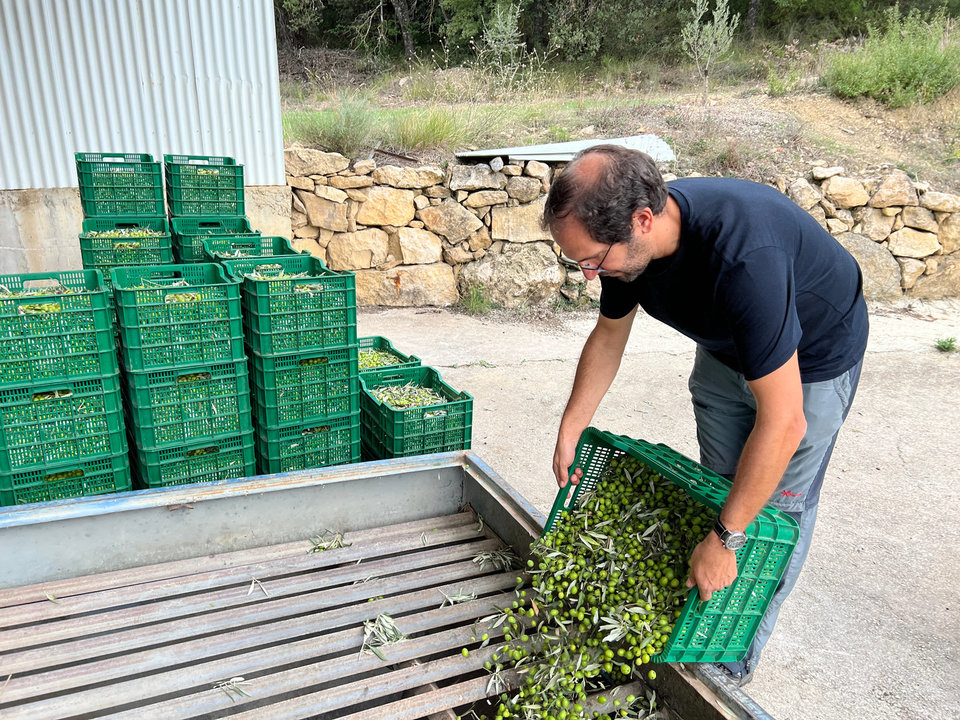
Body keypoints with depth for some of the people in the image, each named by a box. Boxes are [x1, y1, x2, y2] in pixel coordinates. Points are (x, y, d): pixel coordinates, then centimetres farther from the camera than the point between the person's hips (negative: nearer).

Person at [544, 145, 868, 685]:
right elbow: (608, 336, -1)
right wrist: (568, 432, 1)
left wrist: (724, 541, -33)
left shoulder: (743, 255, -44)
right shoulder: (626, 237, -21)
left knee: (776, 510, 1)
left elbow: (782, 422, -40)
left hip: (814, 357, -5)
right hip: (726, 347, 6)